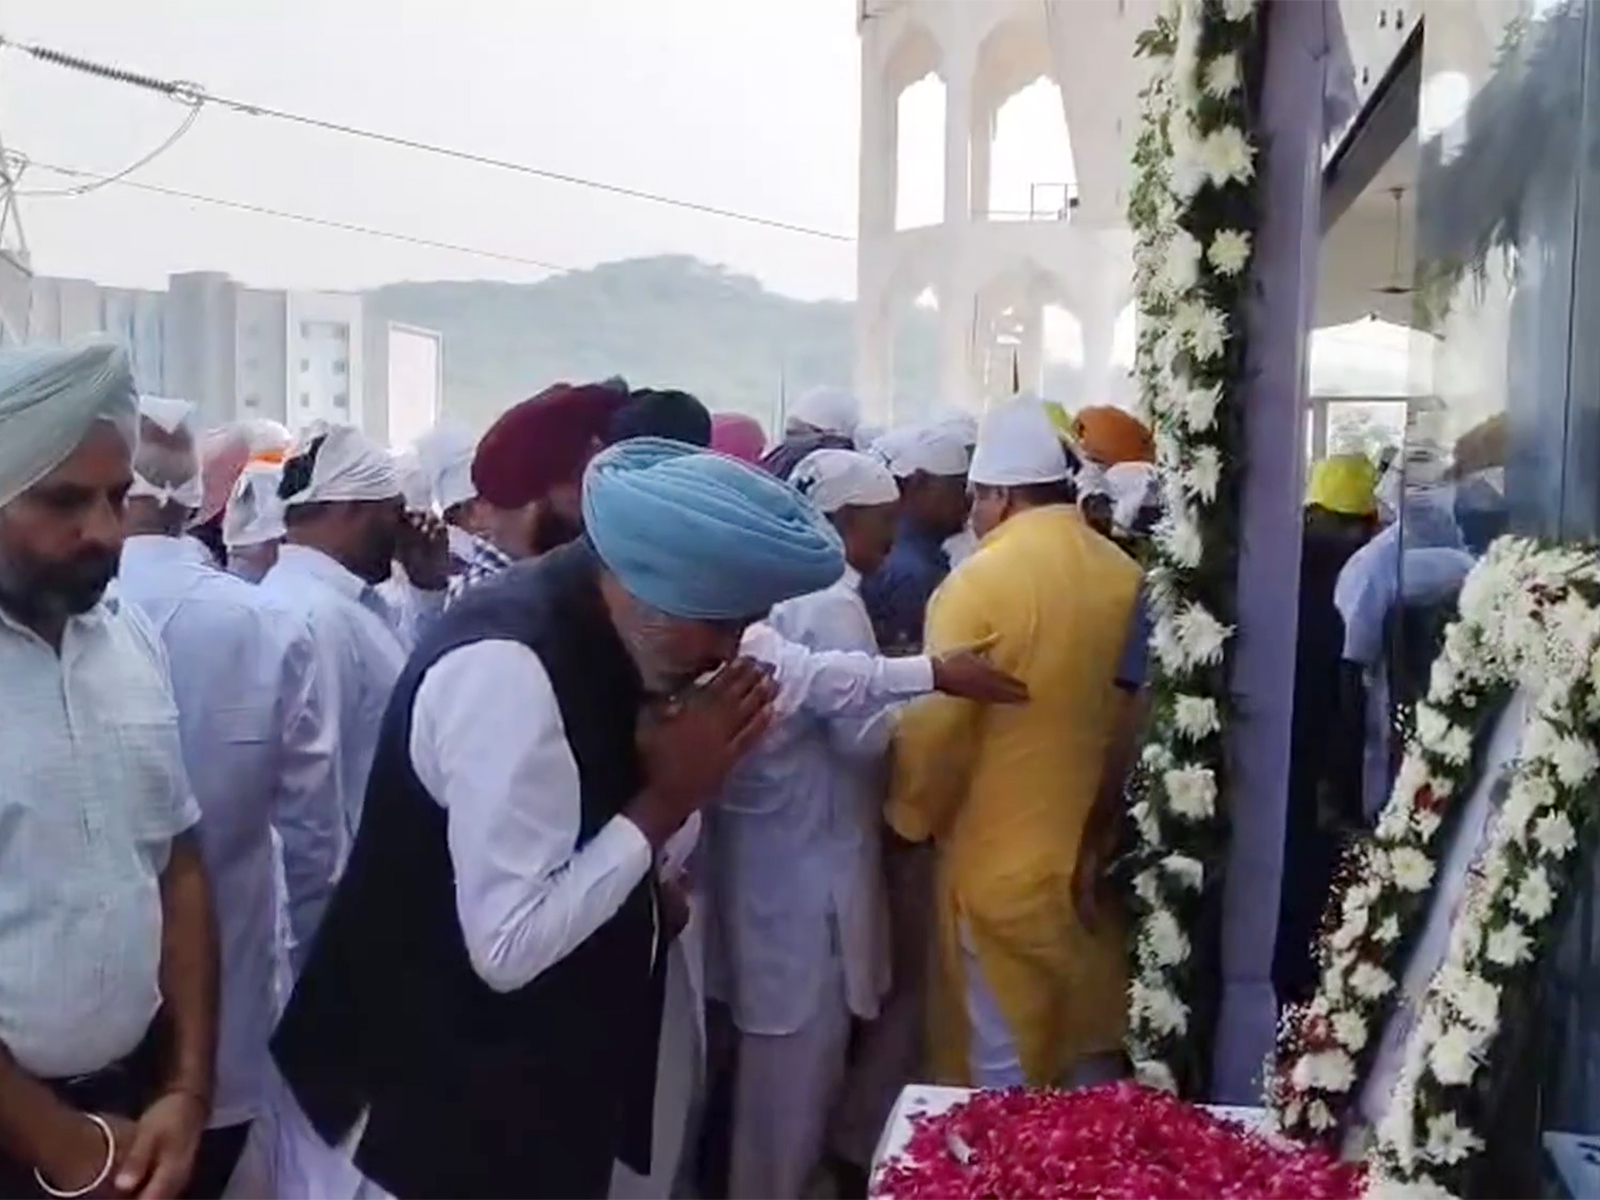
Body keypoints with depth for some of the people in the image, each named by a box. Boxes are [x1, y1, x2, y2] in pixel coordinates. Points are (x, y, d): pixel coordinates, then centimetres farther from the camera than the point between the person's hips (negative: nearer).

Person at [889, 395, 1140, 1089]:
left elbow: (934, 731, -14)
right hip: (1103, 861, 6)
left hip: (1005, 869, -6)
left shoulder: (980, 582, -17)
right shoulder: (1126, 575, 0)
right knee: (1091, 1066, 20)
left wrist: (911, 817, 4)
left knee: (1005, 1080, 7)